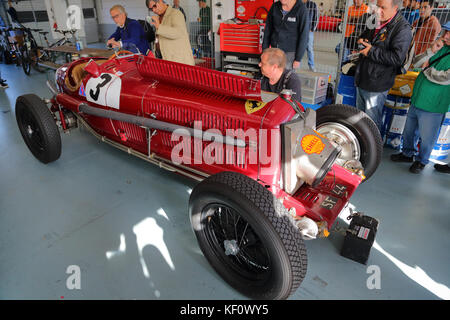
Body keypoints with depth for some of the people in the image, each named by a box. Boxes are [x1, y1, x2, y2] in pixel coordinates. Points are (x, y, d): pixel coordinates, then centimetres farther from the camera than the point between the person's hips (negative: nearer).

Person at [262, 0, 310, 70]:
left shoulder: (301, 9, -12)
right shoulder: (274, 7, 0)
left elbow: (304, 35, -11)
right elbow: (268, 29, 8)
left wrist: (298, 59, -12)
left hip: (290, 53, -4)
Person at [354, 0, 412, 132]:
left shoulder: (402, 28, -17)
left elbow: (397, 58, -26)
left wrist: (372, 51, -22)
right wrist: (361, 41, 2)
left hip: (377, 85, -8)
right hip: (362, 79, 9)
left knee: (372, 121, 0)